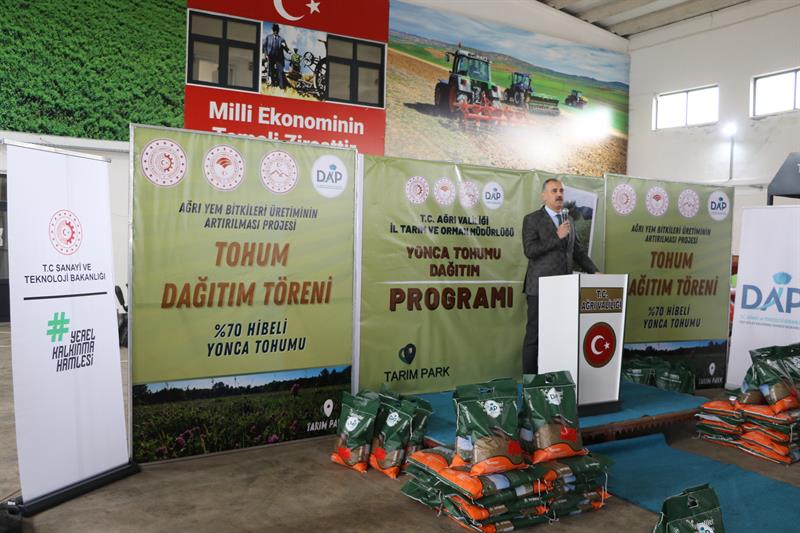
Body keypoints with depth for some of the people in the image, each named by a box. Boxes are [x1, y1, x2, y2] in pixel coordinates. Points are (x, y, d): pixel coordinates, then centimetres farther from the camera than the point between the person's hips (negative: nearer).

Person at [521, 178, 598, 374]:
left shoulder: (569, 219, 15)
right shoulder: (532, 219, -3)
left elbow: (578, 250, 19)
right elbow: (530, 250, -14)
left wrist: (594, 272, 9)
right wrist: (557, 236, -16)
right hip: (541, 288, -5)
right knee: (535, 334, 0)